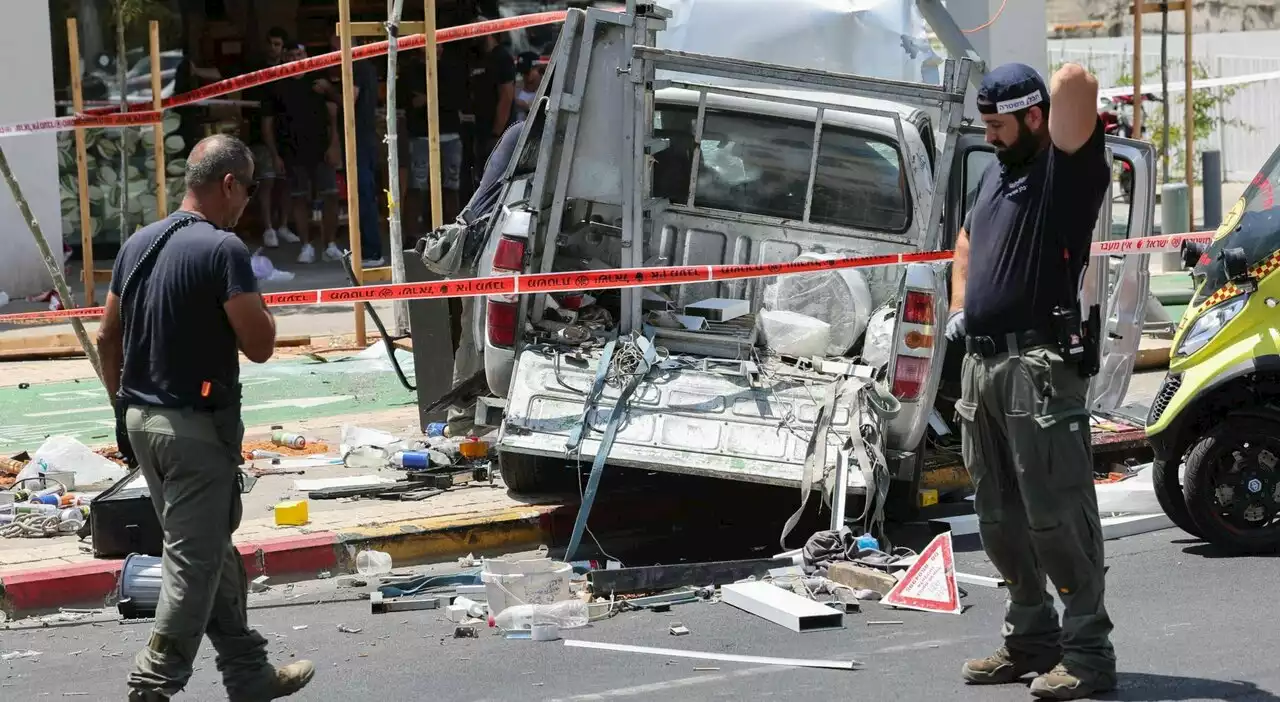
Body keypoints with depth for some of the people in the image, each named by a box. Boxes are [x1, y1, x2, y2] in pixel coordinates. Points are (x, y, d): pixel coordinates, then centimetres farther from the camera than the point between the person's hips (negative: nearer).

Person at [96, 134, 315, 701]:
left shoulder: (139, 244, 8)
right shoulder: (223, 250, -17)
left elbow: (107, 338, 13)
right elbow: (258, 345, -17)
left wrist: (126, 406, 22)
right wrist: (257, 304, 1)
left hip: (142, 419, 9)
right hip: (196, 426, -9)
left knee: (213, 548, 17)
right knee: (195, 559, -1)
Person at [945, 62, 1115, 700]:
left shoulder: (1068, 170, -7)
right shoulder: (996, 173, 18)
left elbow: (1074, 81, -25)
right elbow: (966, 242, 35)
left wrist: (1069, 88, -1)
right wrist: (958, 307, 21)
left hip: (1038, 365, -9)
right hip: (982, 363, 9)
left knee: (1055, 513, -9)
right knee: (999, 517, 13)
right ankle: (1031, 638, 24)